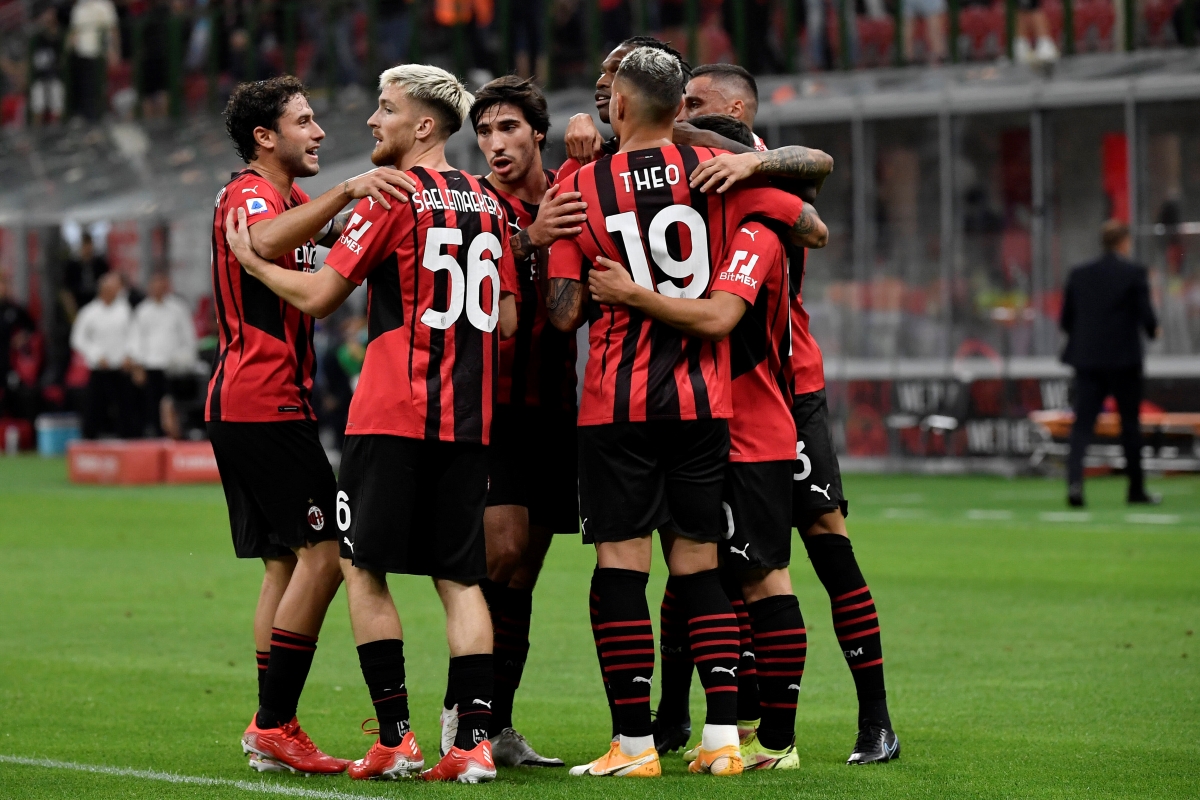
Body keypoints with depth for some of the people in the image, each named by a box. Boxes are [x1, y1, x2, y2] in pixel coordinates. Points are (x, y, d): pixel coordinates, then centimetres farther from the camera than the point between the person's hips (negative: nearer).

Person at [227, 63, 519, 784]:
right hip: (469, 419, 6)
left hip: (394, 414, -6)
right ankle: (474, 741, -4)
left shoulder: (394, 195, -7)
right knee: (460, 578, 6)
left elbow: (317, 296, -5)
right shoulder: (487, 203, 12)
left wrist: (250, 257, 9)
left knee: (365, 568, 3)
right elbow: (506, 322, 13)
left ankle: (396, 739, -1)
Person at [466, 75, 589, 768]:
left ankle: (499, 728, 13)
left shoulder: (571, 197, 8)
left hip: (554, 402, 4)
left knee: (524, 571, 7)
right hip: (491, 398, -4)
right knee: (504, 547, -17)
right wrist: (530, 238, -35)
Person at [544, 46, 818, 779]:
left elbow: (565, 313, -7)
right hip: (704, 402, 2)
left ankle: (635, 742, -1)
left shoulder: (581, 187, -4)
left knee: (621, 567, 1)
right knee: (700, 565, 9)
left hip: (618, 404, -2)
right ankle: (723, 737, 4)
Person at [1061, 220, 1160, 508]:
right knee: (1130, 425, 10)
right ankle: (1136, 489, 18)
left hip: (1087, 361, 3)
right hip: (1124, 360, -3)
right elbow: (1146, 316, -10)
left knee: (1082, 423, -2)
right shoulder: (1134, 273, -7)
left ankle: (1074, 479, -24)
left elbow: (1065, 321, 7)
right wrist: (1152, 330, 12)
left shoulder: (1079, 275, 5)